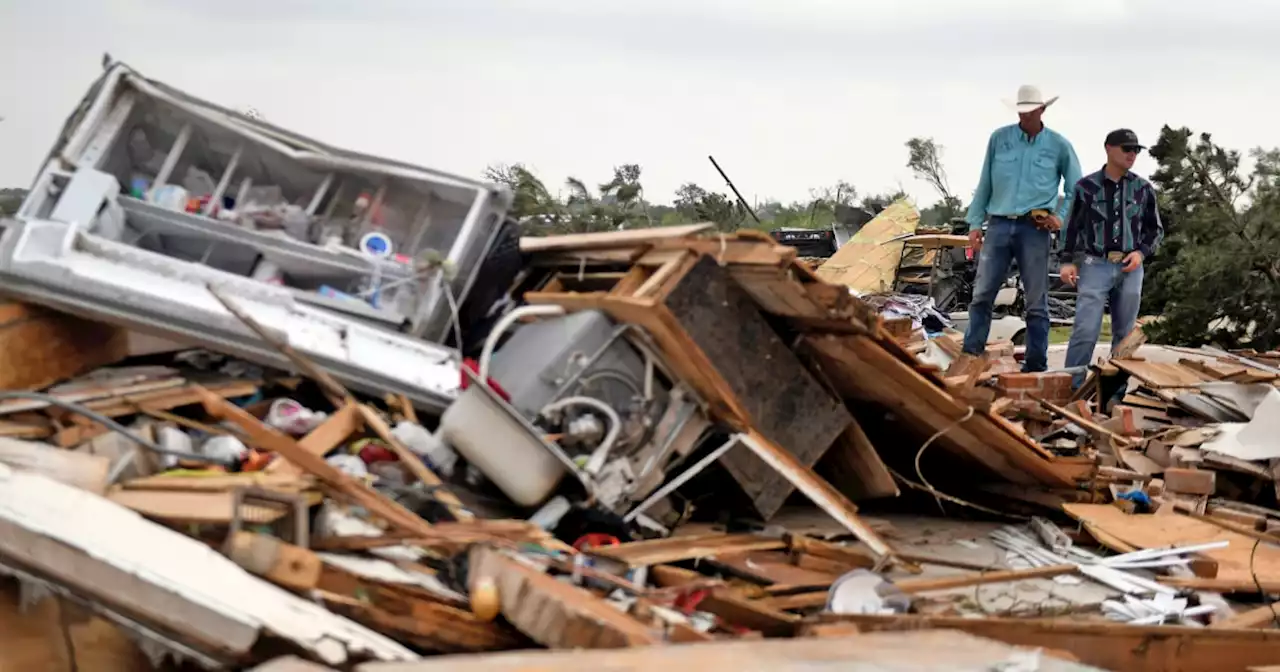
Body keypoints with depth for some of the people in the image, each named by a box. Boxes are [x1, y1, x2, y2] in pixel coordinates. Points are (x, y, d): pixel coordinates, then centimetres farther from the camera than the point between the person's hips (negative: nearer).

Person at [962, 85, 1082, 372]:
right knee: (981, 294, 0)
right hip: (999, 225, 1)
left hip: (1035, 229, -1)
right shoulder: (999, 138, 5)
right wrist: (975, 223, 5)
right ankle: (969, 357, 5)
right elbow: (985, 184, 9)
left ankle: (1036, 366, 6)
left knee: (1036, 302, 3)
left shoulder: (1059, 146, 2)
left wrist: (1061, 216, -3)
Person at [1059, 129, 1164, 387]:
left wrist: (1141, 252, -4)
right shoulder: (1087, 186, 1)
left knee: (1124, 335, 7)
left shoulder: (1143, 189, 6)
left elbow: (1156, 229, 13)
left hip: (1130, 269, 3)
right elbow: (1072, 227, 7)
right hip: (1095, 266, -3)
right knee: (1085, 331, -12)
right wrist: (1067, 261, -3)